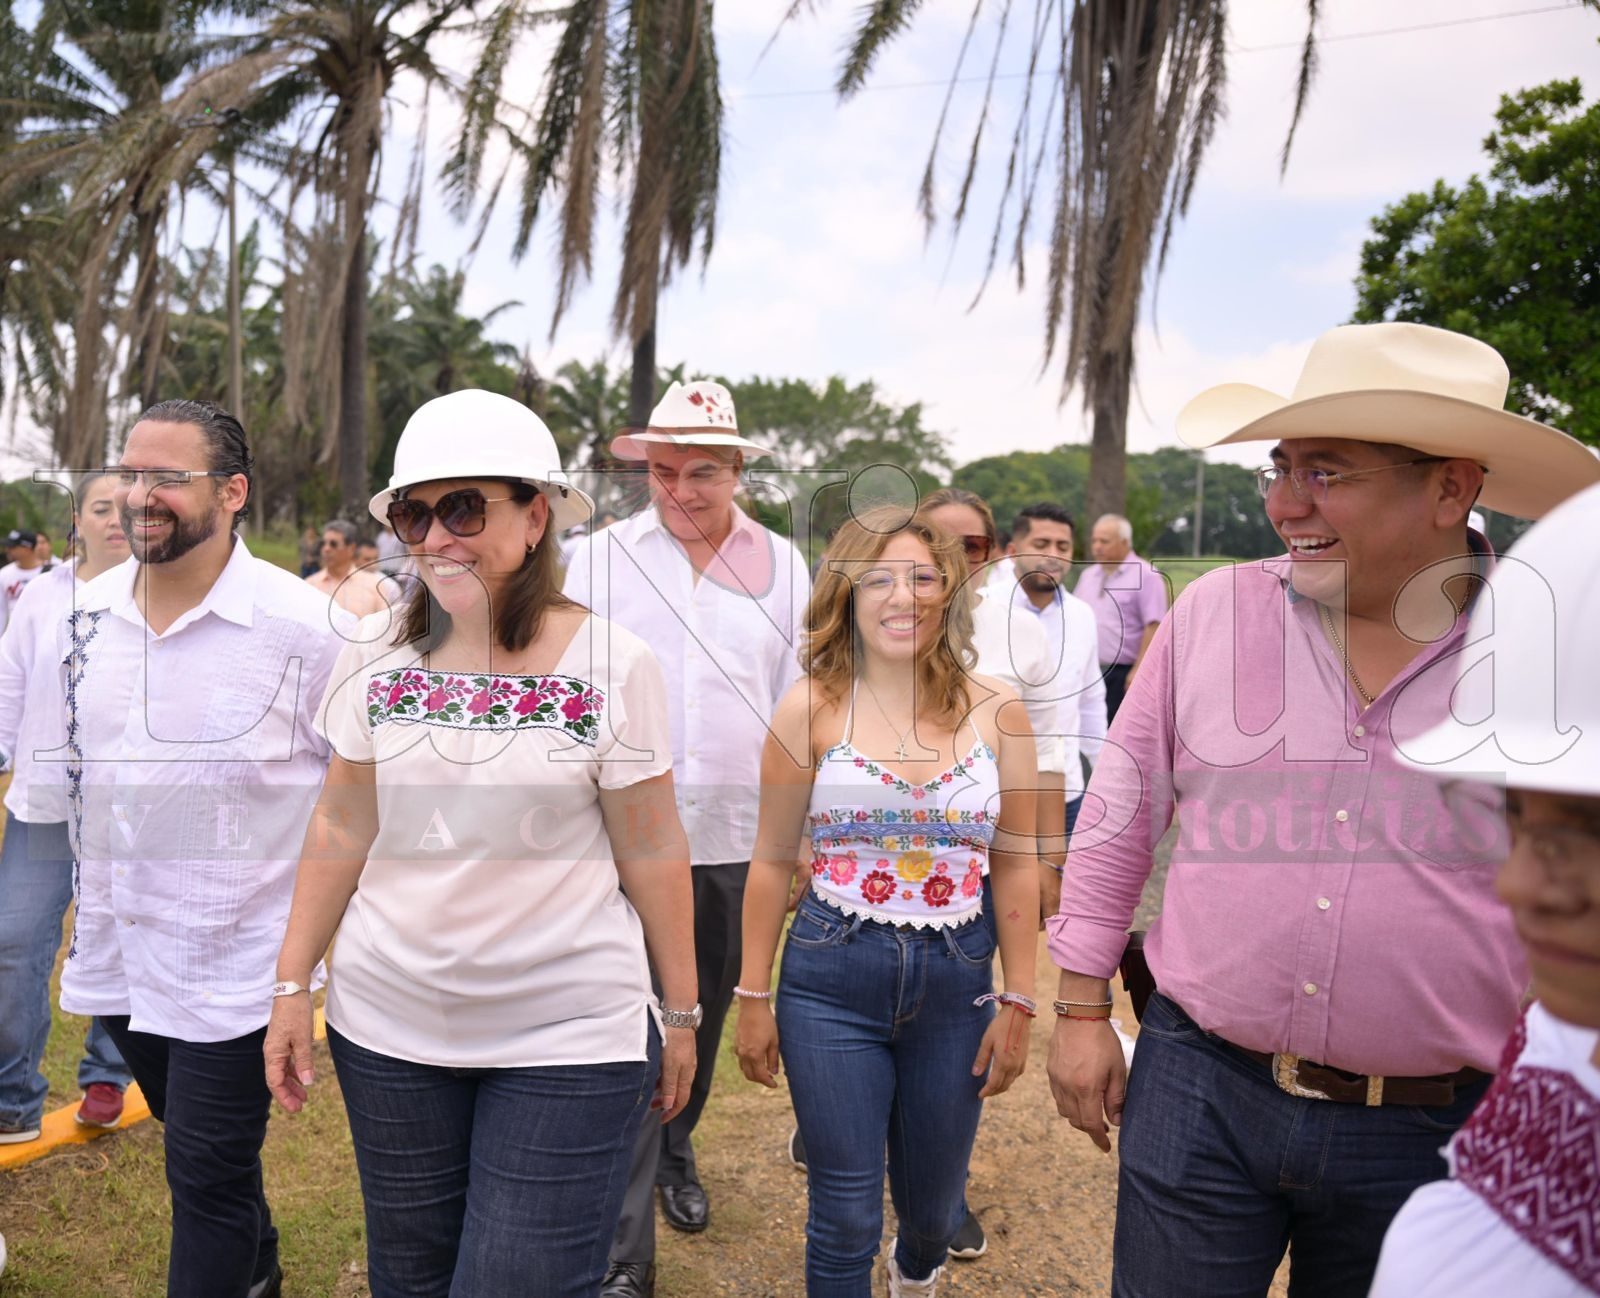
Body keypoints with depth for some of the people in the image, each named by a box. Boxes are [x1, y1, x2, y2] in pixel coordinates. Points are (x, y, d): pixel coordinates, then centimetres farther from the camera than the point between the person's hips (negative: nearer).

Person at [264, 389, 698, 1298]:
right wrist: (294, 985, 7)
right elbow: (341, 830, 6)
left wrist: (681, 1012, 0)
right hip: (389, 1022, 4)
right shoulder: (376, 655, -1)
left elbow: (652, 851, -5)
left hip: (570, 1039, -3)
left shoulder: (613, 664, -11)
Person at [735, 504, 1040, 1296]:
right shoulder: (811, 708, -7)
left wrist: (1018, 1001, 1)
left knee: (934, 1204, 21)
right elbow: (773, 861, -1)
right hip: (832, 980, -2)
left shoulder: (995, 711, -3)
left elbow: (1016, 864, 2)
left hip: (957, 980, 2)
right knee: (845, 1216, 7)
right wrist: (753, 997, 1)